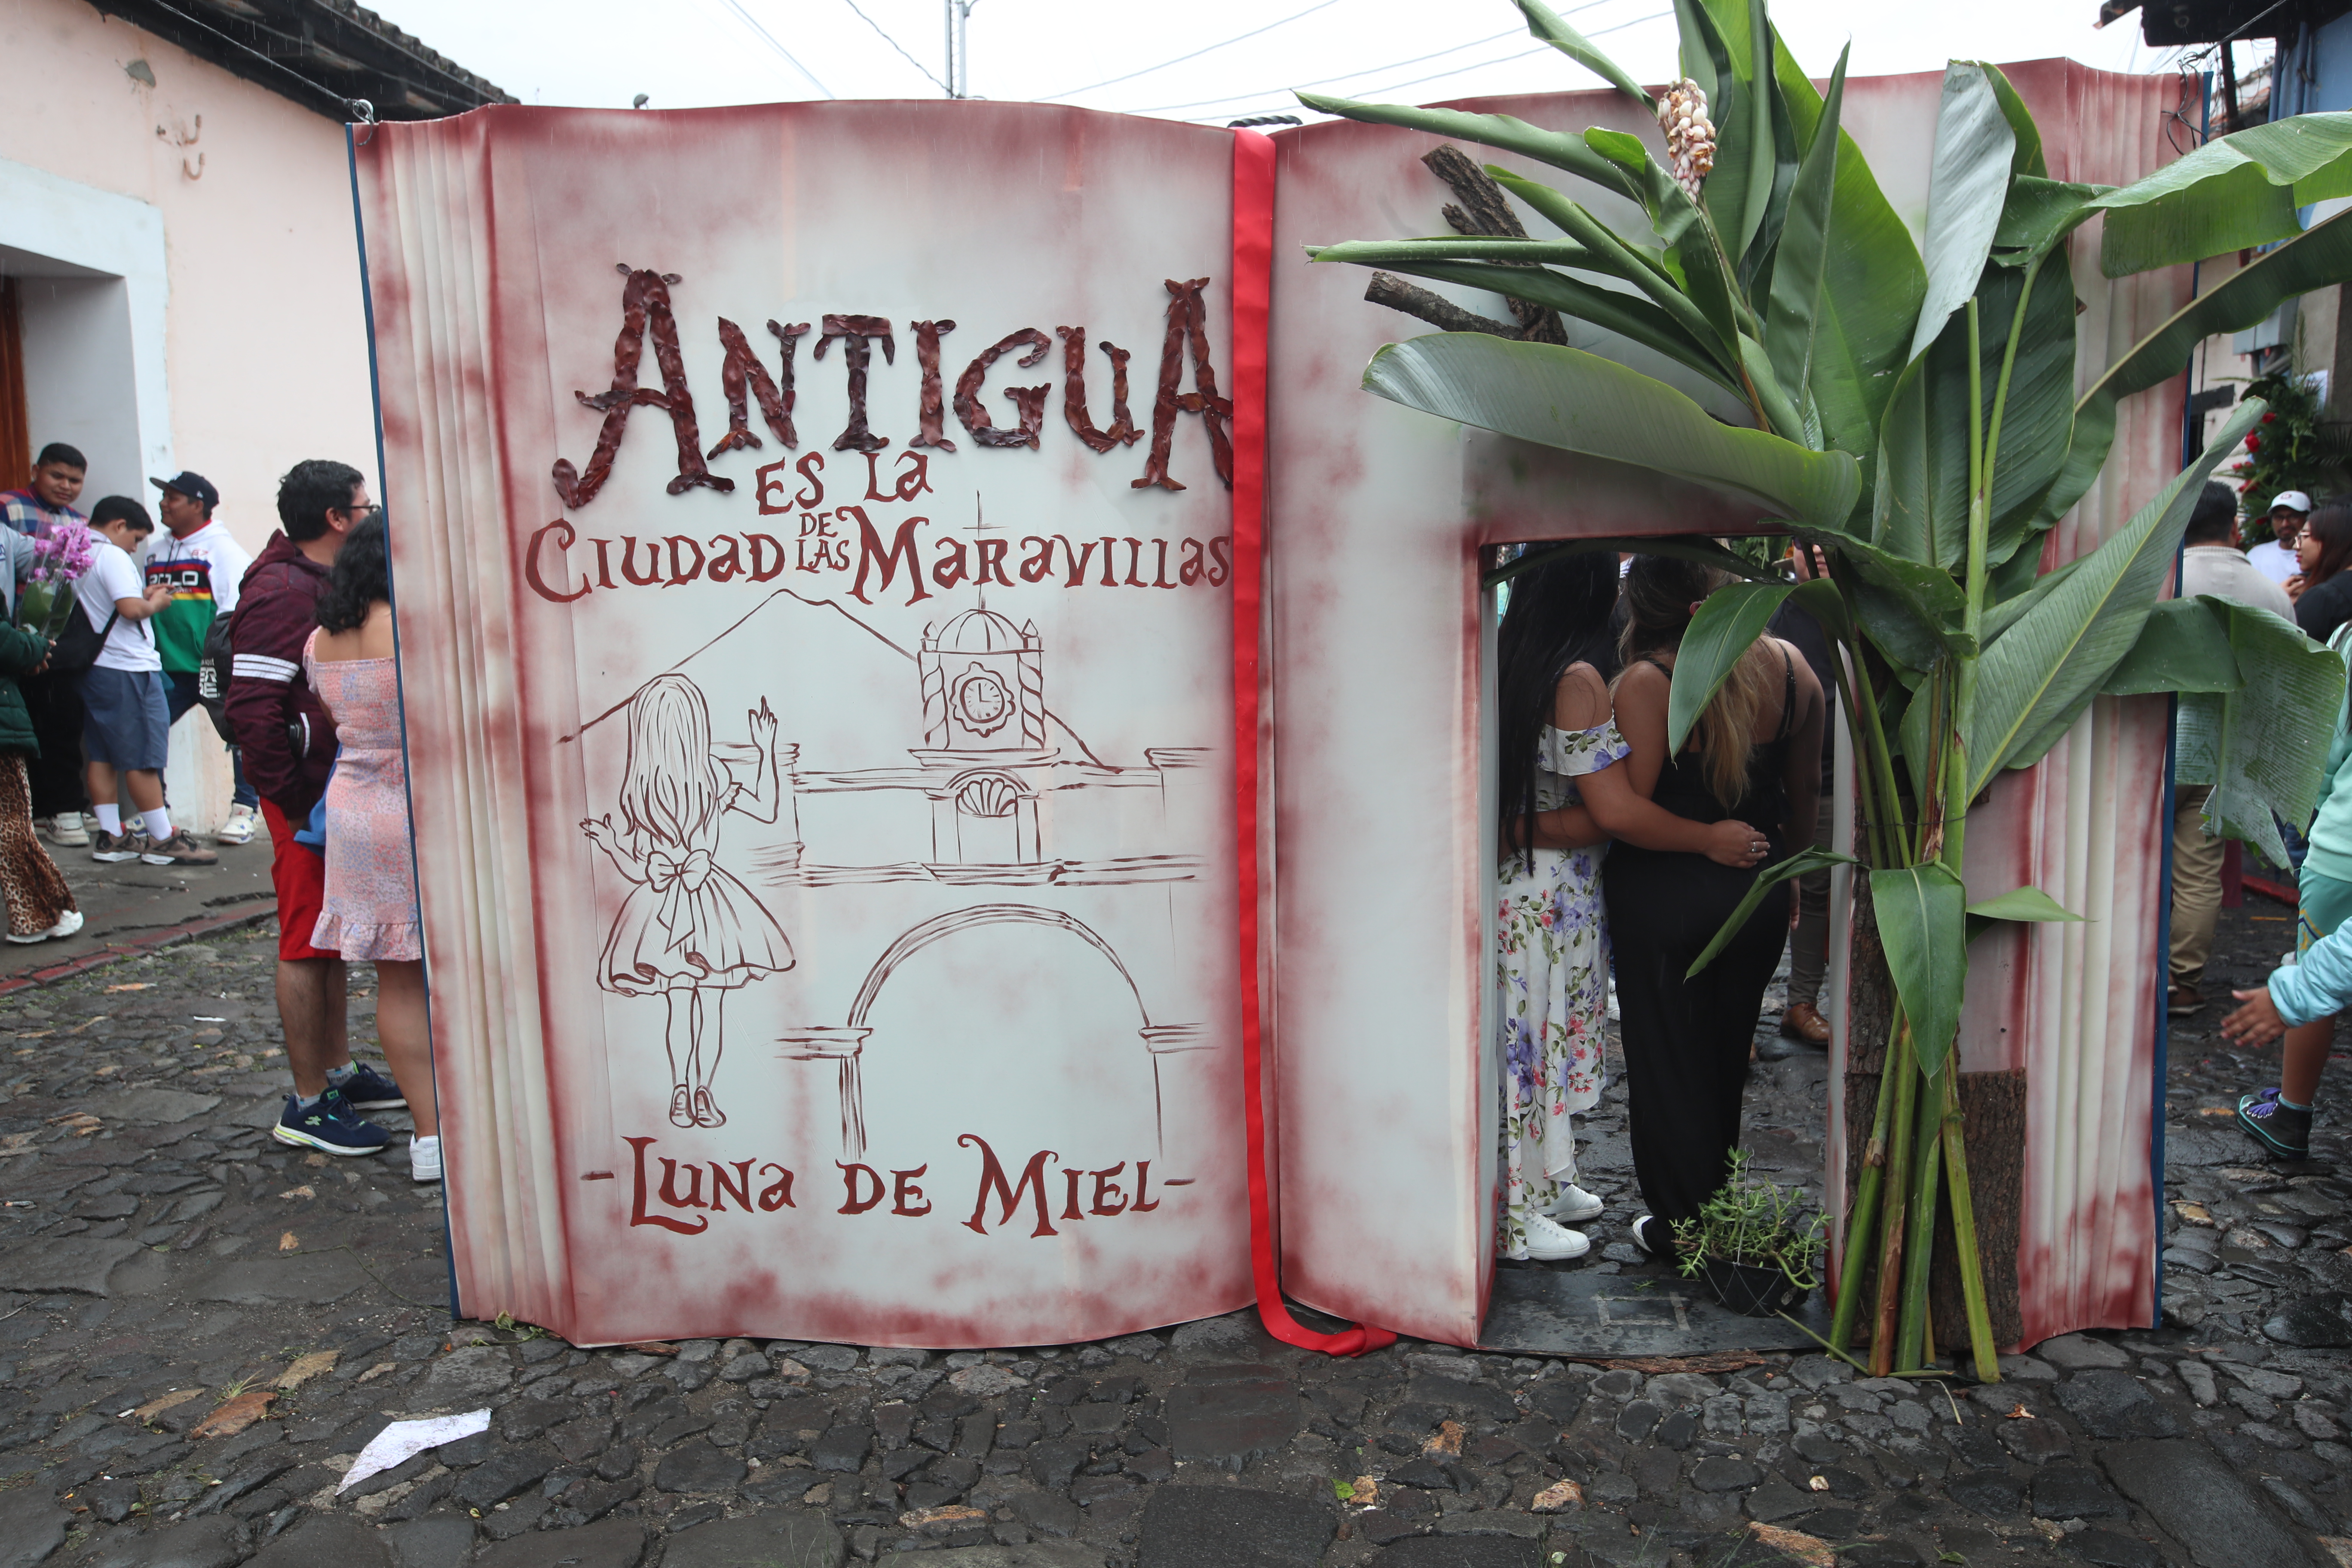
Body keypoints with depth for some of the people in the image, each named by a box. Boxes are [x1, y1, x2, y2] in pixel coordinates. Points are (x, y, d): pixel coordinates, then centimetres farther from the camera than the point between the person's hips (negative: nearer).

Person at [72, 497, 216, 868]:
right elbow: (131, 609, -23)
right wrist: (154, 603, -4)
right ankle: (163, 839, 0)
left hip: (93, 667, 9)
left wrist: (142, 597, 11)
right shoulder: (112, 556, -13)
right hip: (127, 668, -9)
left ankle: (111, 836, 15)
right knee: (142, 758, -5)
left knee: (101, 755, 10)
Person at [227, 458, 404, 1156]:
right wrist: (296, 799, -20)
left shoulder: (325, 584, 13)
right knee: (307, 944, -2)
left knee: (332, 939, 17)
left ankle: (341, 1072, 29)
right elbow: (252, 710, -24)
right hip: (308, 797, -10)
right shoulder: (282, 593, -18)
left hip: (340, 789, 10)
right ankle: (308, 1105, 8)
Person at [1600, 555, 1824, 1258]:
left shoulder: (1647, 683, -20)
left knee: (1666, 1061, 11)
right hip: (1759, 891, 5)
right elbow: (1805, 790, 8)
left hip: (1663, 897, -5)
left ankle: (1683, 1225, 23)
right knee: (1727, 1055, 21)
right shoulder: (1789, 665, -3)